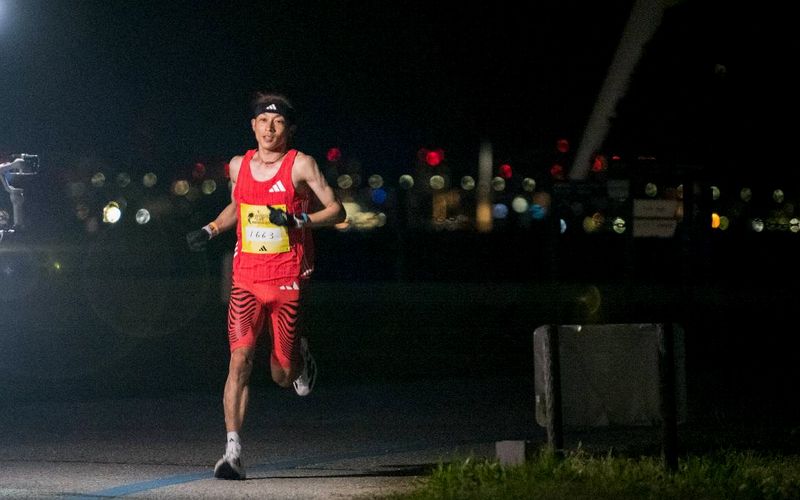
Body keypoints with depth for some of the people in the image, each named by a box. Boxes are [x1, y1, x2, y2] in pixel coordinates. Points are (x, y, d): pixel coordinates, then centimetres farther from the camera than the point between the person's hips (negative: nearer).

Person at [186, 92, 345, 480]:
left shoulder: (301, 165, -4)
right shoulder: (239, 166, 8)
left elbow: (336, 212, -2)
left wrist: (297, 221, -18)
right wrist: (210, 229, 10)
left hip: (288, 281, -2)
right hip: (246, 280, 2)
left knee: (282, 375, 4)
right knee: (239, 359, -15)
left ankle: (299, 357, 43)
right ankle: (233, 451, -18)